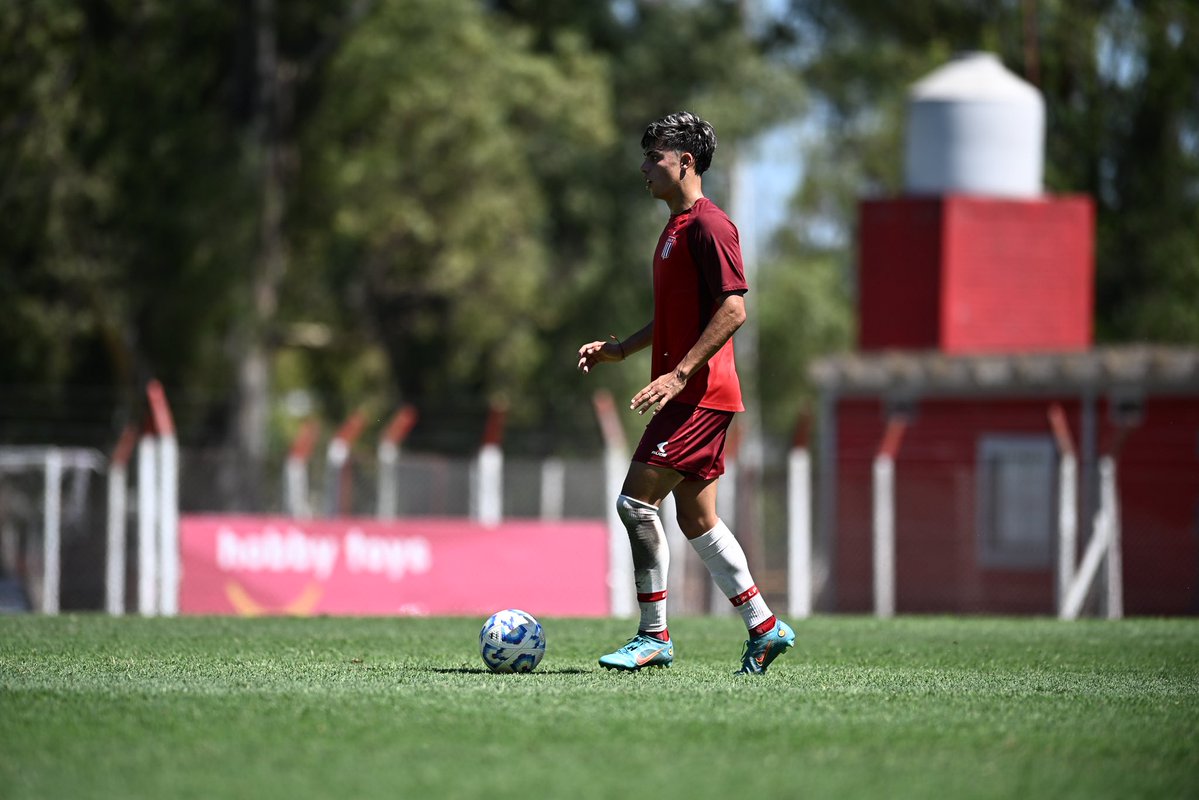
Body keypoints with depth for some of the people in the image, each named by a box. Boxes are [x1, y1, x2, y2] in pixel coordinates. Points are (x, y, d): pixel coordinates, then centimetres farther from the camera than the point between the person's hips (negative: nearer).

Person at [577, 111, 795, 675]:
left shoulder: (708, 225, -13)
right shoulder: (676, 228, 18)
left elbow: (732, 310, -20)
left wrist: (678, 375, -23)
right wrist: (622, 349, 17)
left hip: (699, 395, -10)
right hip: (691, 396, 10)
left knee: (636, 500, -12)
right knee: (695, 518, 11)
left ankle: (654, 637, -7)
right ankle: (764, 628, 16)